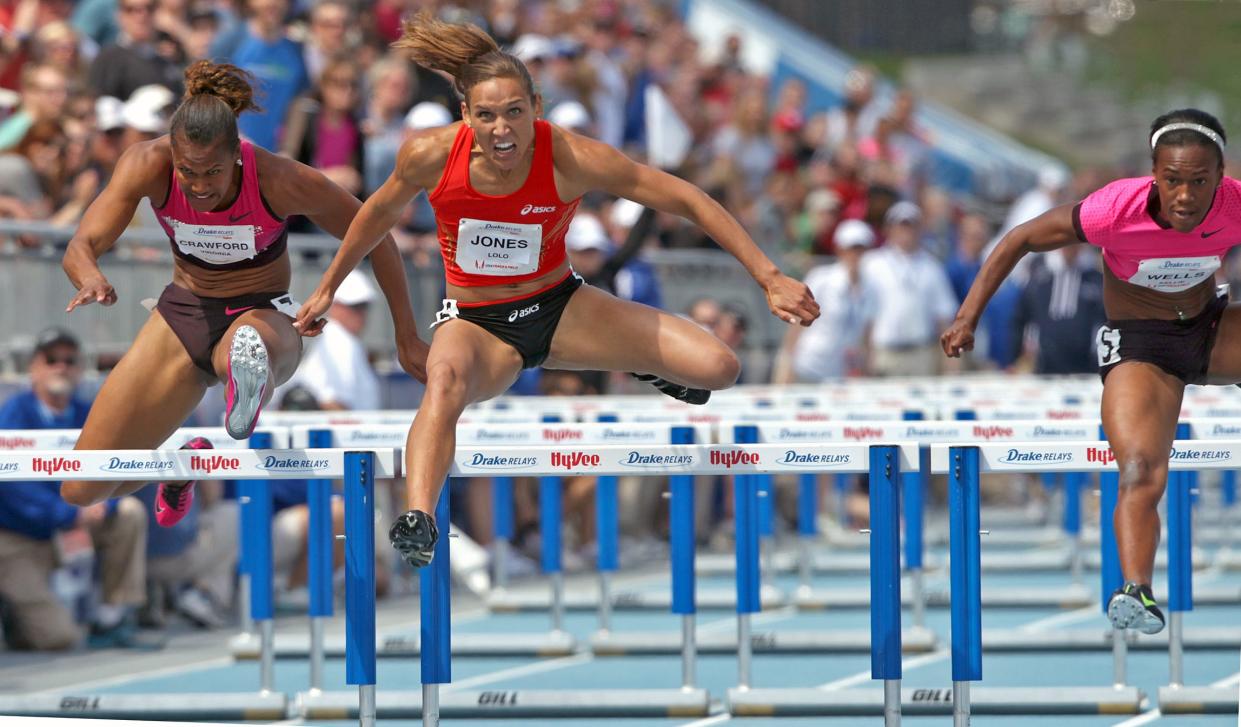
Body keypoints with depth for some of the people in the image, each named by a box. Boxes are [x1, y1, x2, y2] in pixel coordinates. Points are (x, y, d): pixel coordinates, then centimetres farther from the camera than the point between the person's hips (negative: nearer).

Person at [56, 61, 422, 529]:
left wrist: (407, 339, -6)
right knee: (82, 491, 4)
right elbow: (82, 246, -25)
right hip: (183, 313, 3)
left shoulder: (281, 181, -24)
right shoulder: (148, 166, -20)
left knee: (246, 351, -43)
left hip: (262, 314, -3)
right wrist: (91, 280, -50)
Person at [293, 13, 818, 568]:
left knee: (718, 370, -14)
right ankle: (418, 520, -58)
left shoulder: (571, 159, -22)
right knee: (445, 378, -41)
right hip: (475, 322, -1)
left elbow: (687, 201, -17)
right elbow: (379, 214, 4)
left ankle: (644, 368, 22)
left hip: (558, 308, 1)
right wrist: (327, 289, 15)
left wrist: (770, 278, -19)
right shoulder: (431, 156, -18)